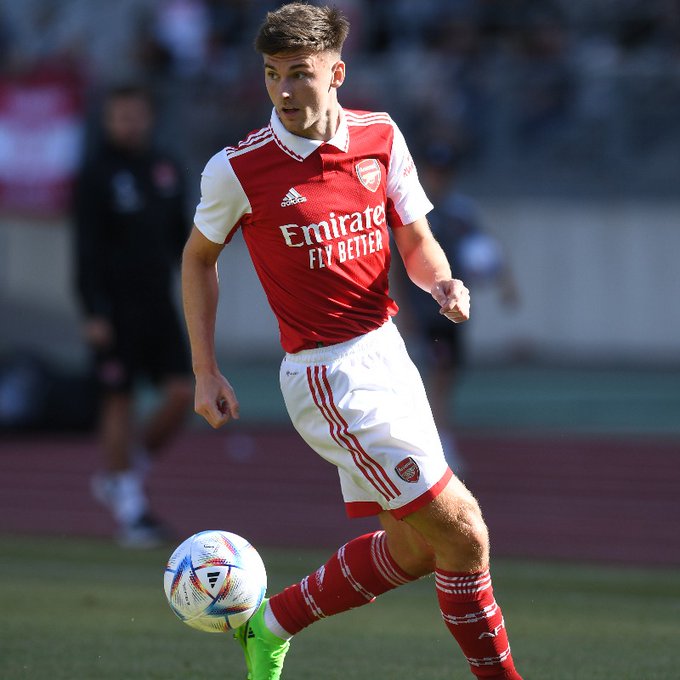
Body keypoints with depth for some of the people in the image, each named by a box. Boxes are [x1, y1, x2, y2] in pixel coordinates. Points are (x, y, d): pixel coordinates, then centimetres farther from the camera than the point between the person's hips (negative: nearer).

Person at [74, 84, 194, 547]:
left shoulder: (166, 170, 10)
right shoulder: (97, 174, -7)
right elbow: (87, 248, -11)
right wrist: (94, 313, -17)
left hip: (159, 302, 5)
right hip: (115, 310, -5)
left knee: (182, 394, -4)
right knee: (120, 402, -2)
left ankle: (122, 478, 16)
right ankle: (128, 509, 8)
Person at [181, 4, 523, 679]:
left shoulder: (380, 137, 1)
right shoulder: (238, 168, -11)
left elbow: (417, 243, 10)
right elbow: (198, 256, 5)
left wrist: (443, 282, -13)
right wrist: (206, 373, 3)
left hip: (387, 353, 7)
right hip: (328, 375, -6)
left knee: (412, 549, 12)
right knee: (461, 532, -11)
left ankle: (271, 624, 29)